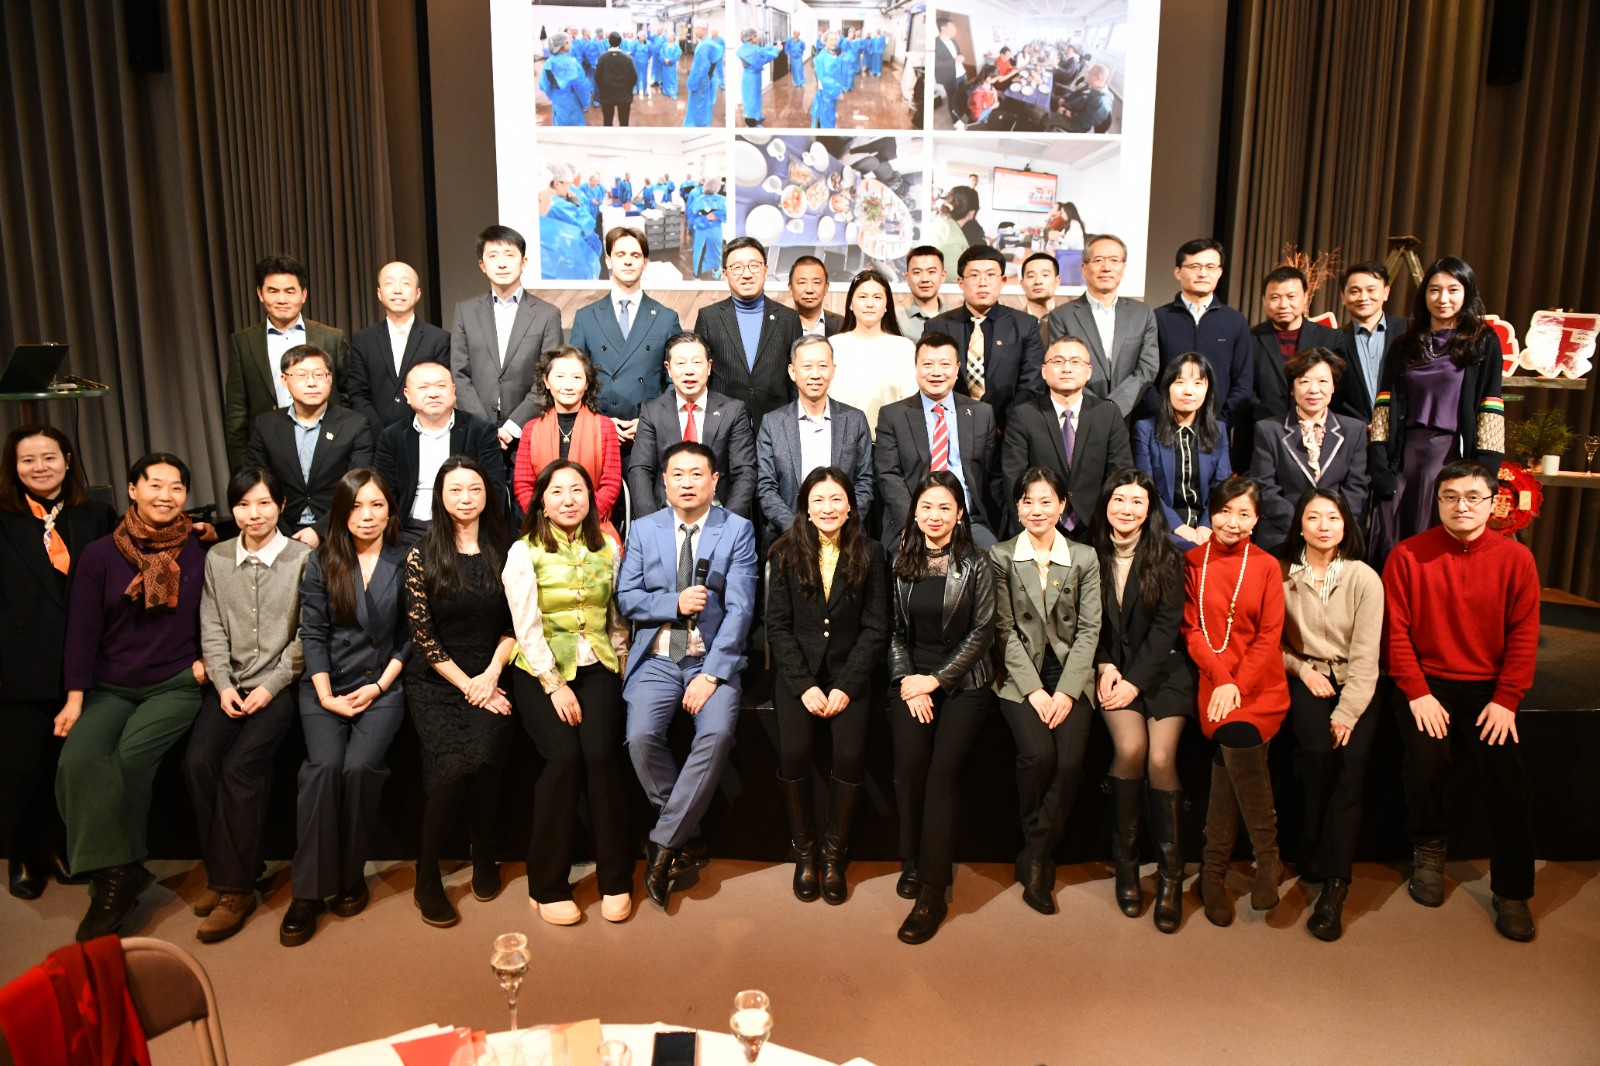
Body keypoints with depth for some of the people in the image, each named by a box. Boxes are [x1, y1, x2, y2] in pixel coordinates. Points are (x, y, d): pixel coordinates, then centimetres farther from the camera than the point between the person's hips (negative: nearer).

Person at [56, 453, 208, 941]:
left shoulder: (201, 553, 0)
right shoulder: (100, 555, 2)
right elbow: (82, 630, 2)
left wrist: (208, 659, -5)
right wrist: (75, 698, -4)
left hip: (175, 686, -2)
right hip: (110, 689, 2)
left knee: (131, 755, -26)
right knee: (78, 759, -24)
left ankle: (115, 875, -9)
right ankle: (117, 873, -14)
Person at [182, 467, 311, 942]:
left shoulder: (302, 559, -2)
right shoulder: (216, 559, 12)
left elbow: (304, 636, -4)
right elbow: (212, 632, 9)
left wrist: (270, 686, -11)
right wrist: (224, 685, -4)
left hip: (280, 683, -4)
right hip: (230, 684, 4)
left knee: (239, 765, -23)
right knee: (198, 760, -19)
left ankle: (236, 888, -10)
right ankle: (219, 872, -3)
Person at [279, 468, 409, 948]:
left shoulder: (405, 563, 3)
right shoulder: (321, 562, 6)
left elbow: (410, 636, 4)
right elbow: (313, 633, 3)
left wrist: (378, 688, -5)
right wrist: (326, 696, -6)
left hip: (382, 687, -1)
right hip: (325, 686, 1)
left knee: (358, 767, -23)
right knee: (324, 765, -22)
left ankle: (351, 876, -3)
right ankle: (309, 891, -12)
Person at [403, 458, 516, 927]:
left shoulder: (503, 550, 7)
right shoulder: (422, 555, 1)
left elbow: (514, 623, 8)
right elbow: (421, 633, -2)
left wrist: (491, 674, -5)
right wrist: (466, 685, -6)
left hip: (489, 676, 2)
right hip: (436, 680, -1)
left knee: (484, 755, -22)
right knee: (452, 763, -22)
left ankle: (484, 854, 2)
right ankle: (426, 877, -6)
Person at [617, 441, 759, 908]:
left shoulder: (738, 531, 1)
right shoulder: (643, 530, 9)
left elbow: (739, 609, -6)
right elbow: (626, 598, 5)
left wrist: (711, 674, -16)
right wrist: (675, 603, -14)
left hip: (713, 658, -1)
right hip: (657, 658, 2)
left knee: (717, 734, -28)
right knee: (641, 735, -24)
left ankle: (663, 843, -12)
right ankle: (686, 834, 0)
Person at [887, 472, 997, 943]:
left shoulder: (977, 564, 0)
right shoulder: (900, 563, 8)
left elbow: (982, 631, -3)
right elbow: (893, 630, 7)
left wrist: (935, 680, -9)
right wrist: (907, 682, -7)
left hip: (963, 680, -2)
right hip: (911, 679, 2)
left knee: (941, 769, -19)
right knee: (909, 762, -19)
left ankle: (933, 890, -12)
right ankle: (912, 861, 2)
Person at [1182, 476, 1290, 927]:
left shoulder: (1266, 566, 7)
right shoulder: (1193, 562, 8)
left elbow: (1269, 636, 2)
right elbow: (1191, 629, 4)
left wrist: (1237, 685, -11)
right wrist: (1221, 678, -10)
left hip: (1260, 682, -1)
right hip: (1212, 679, 1)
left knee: (1234, 739, -26)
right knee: (1233, 742, -22)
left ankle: (1214, 869, -9)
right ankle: (1267, 856, -2)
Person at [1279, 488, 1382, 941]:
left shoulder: (1364, 579, -3)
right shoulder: (1282, 574, 1)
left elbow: (1365, 655, -7)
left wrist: (1347, 712, -14)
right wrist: (1303, 670, -9)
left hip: (1353, 683, 0)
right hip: (1303, 678, 0)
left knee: (1351, 760, -20)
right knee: (1317, 751, -24)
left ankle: (1335, 883, -13)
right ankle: (1311, 857, -5)